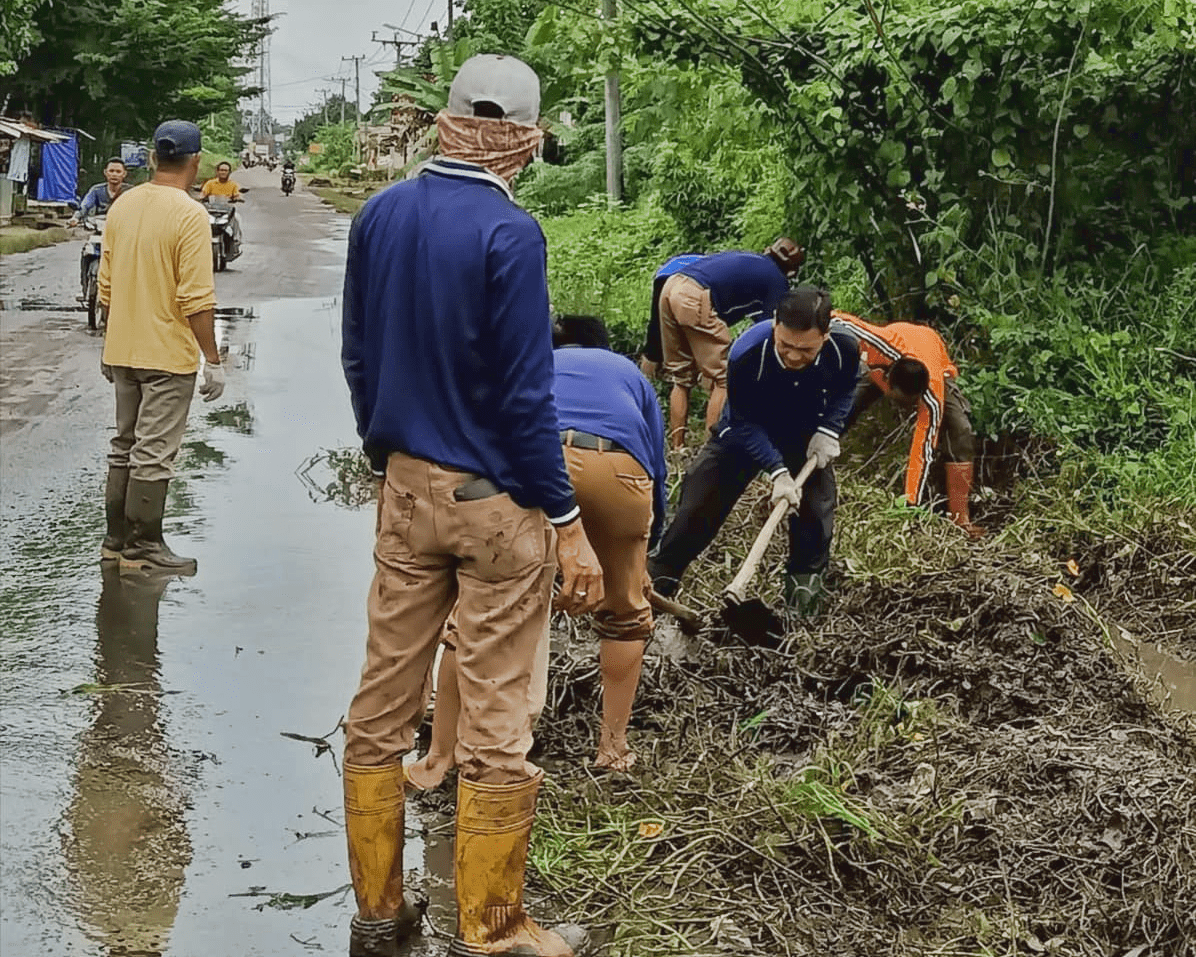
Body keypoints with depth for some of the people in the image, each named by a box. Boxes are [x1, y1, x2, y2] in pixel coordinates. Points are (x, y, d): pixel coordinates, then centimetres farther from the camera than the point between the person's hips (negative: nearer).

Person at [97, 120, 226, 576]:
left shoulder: (122, 206, 5)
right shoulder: (189, 214, -16)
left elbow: (106, 285, 11)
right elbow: (198, 299, -19)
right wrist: (213, 360, -12)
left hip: (122, 351, 7)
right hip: (167, 354, -7)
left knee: (124, 446, 16)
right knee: (154, 454, 0)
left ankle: (117, 539, 24)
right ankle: (143, 549, 7)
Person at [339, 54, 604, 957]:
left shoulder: (379, 215, 2)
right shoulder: (509, 234, -17)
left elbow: (358, 359, 10)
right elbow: (525, 397, -17)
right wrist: (568, 524, -10)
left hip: (406, 487, 7)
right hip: (495, 500, -6)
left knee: (383, 703, 13)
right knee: (496, 722, 4)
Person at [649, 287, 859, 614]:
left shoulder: (845, 349, -31)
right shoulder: (746, 355, -40)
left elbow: (845, 390, -5)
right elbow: (744, 422, -26)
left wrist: (829, 430, -19)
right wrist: (777, 471, -33)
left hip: (805, 435, 2)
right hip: (745, 431, -2)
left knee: (815, 504, -5)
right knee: (700, 500, -4)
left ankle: (805, 581, 21)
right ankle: (659, 576, 12)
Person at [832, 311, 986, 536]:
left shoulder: (933, 400, -44)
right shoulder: (879, 348, -47)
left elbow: (923, 451, -39)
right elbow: (840, 320, -34)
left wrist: (910, 505, -38)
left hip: (936, 365, -2)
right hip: (878, 364, 2)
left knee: (960, 433, -20)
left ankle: (960, 517, -15)